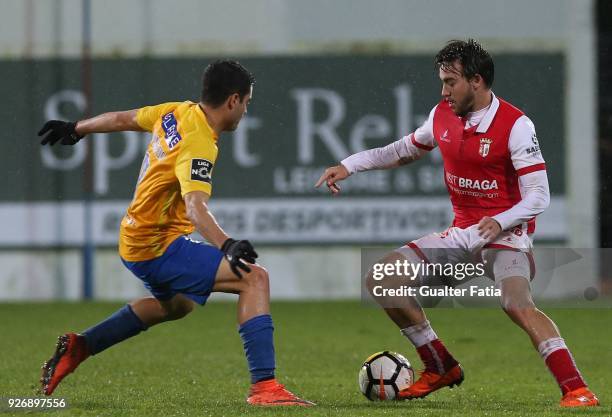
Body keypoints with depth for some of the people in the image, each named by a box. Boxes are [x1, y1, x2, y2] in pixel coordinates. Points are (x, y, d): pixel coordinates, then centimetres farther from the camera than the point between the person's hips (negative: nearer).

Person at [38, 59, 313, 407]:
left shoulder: (176, 113, 3)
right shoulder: (198, 144, -24)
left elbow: (121, 119, 20)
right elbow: (196, 206, -39)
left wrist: (76, 129, 36)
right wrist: (227, 246, -53)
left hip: (135, 242, 10)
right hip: (160, 247, -10)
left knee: (176, 304, 36)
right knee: (255, 278, -19)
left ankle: (79, 347, 40)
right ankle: (264, 385, -26)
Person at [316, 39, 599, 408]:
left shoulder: (516, 125, -16)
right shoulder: (442, 116, 3)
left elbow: (538, 196, -18)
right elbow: (404, 151, 23)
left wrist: (500, 222, -35)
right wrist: (348, 166, 15)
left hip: (505, 231, -7)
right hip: (462, 233, 7)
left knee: (517, 304, -34)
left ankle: (576, 389, -33)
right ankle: (442, 368, 11)